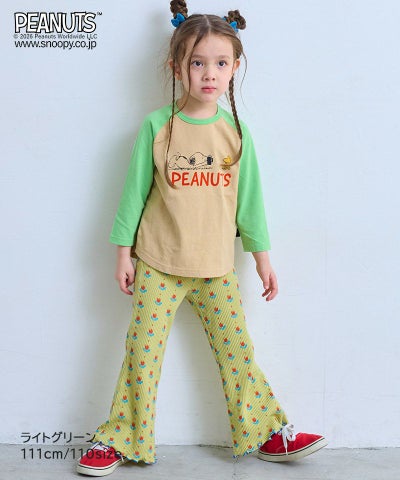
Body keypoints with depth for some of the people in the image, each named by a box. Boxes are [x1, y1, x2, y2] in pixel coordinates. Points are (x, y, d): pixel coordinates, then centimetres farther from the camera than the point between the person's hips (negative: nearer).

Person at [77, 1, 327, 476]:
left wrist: (262, 256, 9)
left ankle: (268, 434, 22)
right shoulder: (156, 125, -5)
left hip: (218, 267, 2)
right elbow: (135, 191, 0)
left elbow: (249, 197, 8)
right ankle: (118, 439, 17)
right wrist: (123, 251, 0)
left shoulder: (235, 130, 2)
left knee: (237, 351, 7)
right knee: (142, 353, 2)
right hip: (158, 264, -1)